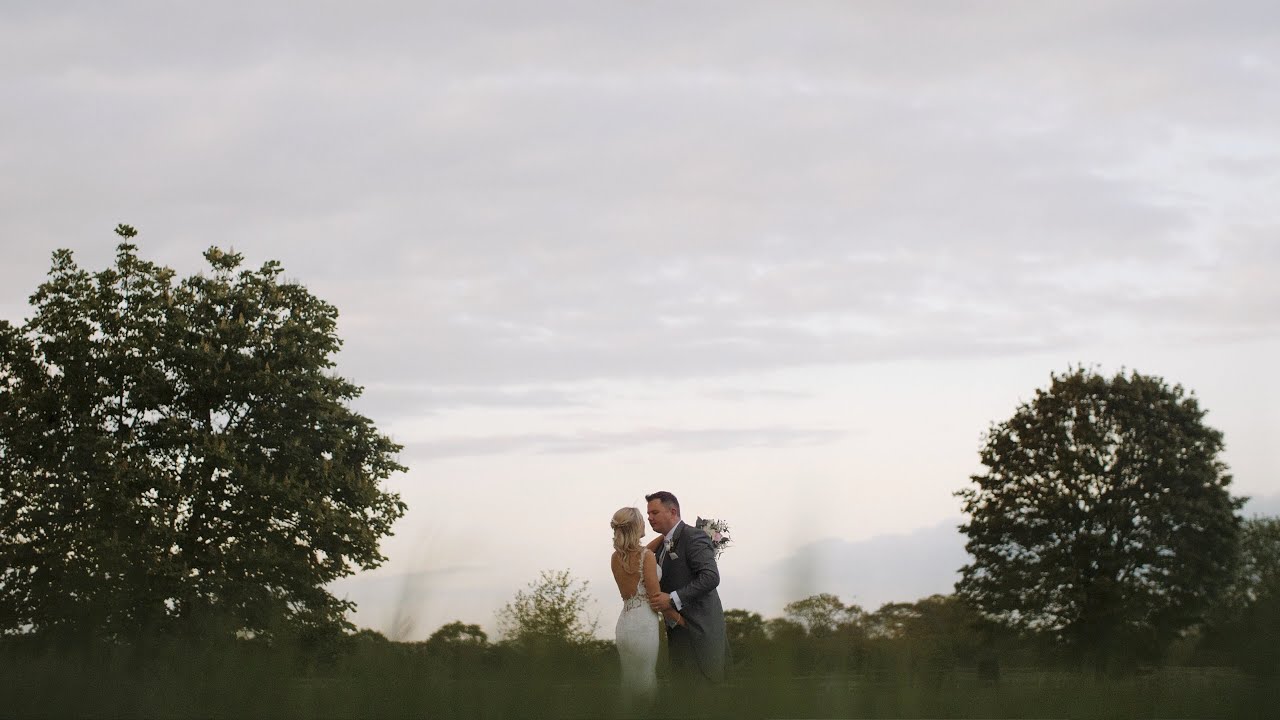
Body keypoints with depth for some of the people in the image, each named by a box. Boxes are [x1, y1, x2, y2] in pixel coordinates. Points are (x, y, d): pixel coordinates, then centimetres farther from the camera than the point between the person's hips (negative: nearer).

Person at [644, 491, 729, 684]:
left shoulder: (693, 537, -14)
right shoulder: (663, 544, 15)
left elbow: (710, 577, -24)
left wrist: (673, 600, -27)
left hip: (699, 630, -9)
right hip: (677, 631, 9)